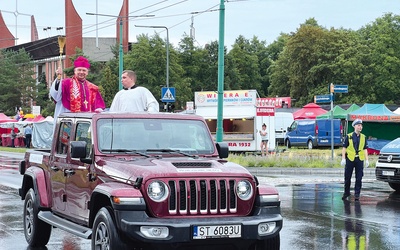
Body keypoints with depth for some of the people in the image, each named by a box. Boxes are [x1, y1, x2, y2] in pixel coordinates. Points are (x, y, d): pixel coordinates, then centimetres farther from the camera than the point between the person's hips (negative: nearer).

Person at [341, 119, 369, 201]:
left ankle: (357, 194, 7)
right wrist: (343, 159, -8)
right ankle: (346, 193, 22)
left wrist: (367, 160, 1)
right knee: (347, 178, 6)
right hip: (350, 159, -2)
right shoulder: (349, 136, 0)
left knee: (359, 178, 0)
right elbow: (344, 148, 0)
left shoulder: (364, 137, 9)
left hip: (360, 160, 2)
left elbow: (365, 149, 9)